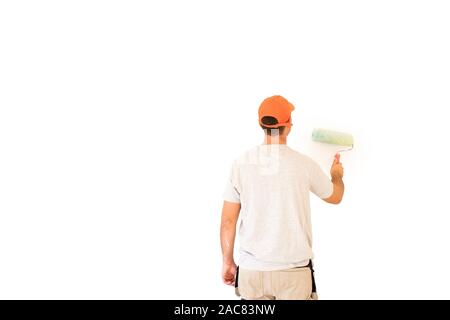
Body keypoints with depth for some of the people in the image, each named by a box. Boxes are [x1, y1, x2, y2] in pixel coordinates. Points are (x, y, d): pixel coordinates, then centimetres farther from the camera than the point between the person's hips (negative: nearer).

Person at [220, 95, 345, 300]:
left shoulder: (241, 163, -3)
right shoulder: (304, 164, -6)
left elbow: (228, 220, 0)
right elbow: (335, 196, 14)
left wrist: (228, 262, 13)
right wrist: (337, 175, 36)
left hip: (252, 270, 2)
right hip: (294, 271, -2)